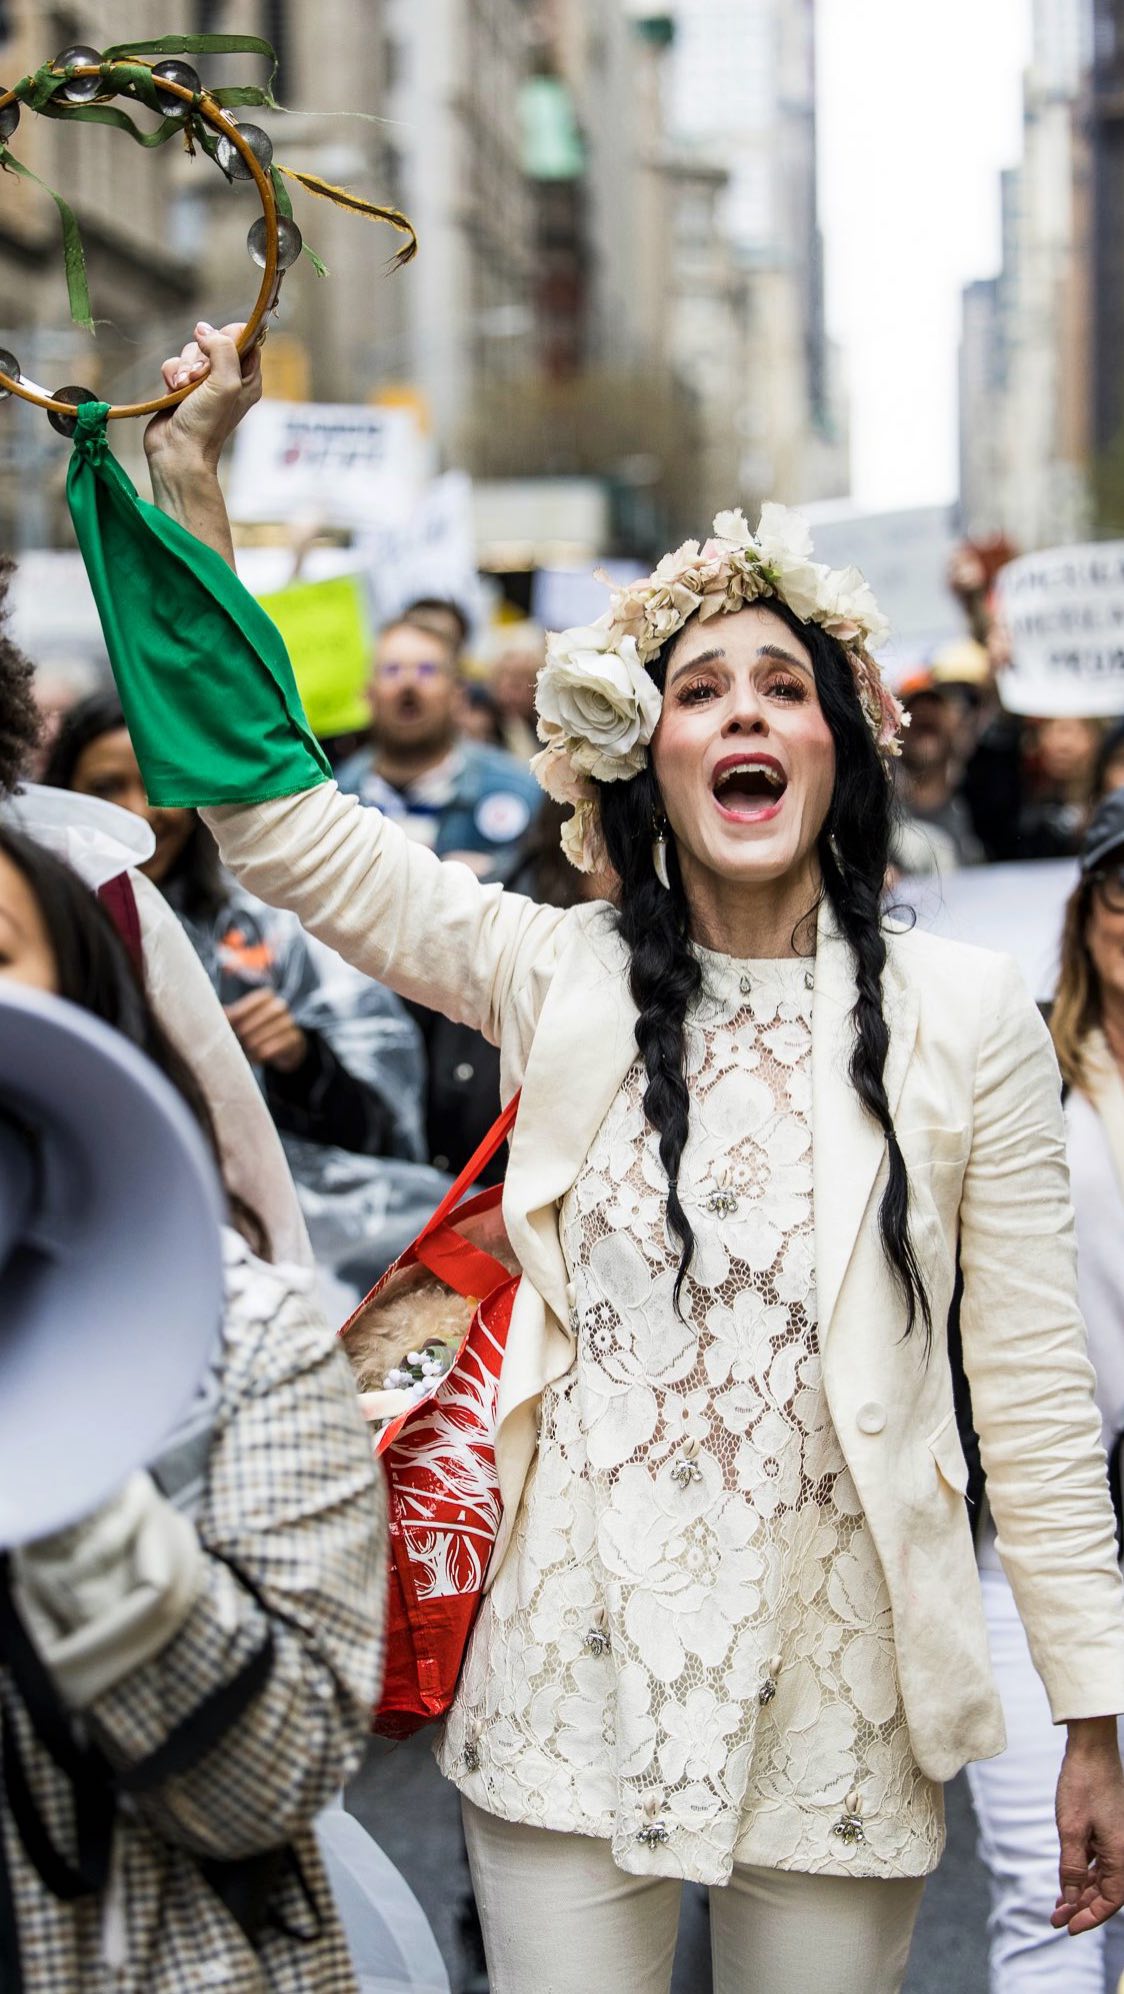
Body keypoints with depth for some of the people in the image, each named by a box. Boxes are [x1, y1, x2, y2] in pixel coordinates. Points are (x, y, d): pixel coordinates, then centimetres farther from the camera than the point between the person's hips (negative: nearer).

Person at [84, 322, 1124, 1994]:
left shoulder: (967, 1021, -3)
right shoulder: (560, 979, 0)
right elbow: (267, 803, -2)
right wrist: (188, 468, -7)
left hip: (837, 1705, 0)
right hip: (575, 1688, 1)